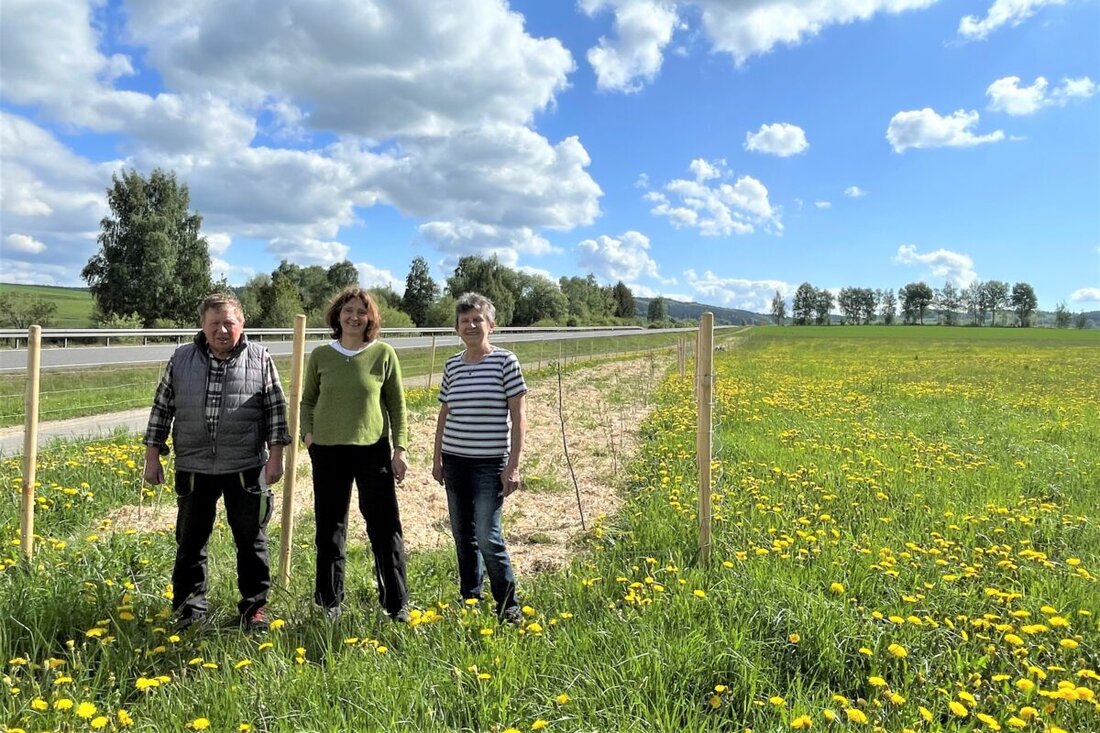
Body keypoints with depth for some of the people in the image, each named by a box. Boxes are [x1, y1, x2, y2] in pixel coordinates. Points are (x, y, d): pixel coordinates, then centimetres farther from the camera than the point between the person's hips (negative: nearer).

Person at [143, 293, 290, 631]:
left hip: (246, 468, -2)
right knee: (190, 540, 13)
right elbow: (161, 408, 7)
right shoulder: (181, 359, 3)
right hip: (194, 468, 2)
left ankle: (254, 606, 23)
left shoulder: (260, 359, -2)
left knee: (251, 540, 8)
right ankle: (189, 609, 30)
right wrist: (153, 456, 5)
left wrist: (275, 456, -6)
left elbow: (276, 409, 0)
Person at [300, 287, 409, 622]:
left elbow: (397, 404, 2)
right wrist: (307, 432, -3)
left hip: (373, 450, -2)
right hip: (327, 452, 2)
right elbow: (307, 400, 13)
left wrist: (399, 449, -2)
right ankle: (329, 601, 29)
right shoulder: (321, 355, 2)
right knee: (330, 529, 12)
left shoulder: (384, 354, -3)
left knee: (386, 528, 3)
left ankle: (396, 603, 17)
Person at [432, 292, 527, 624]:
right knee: (462, 535, 11)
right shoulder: (452, 366, 8)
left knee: (487, 538, -7)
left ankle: (508, 606, 11)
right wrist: (437, 457, 14)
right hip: (455, 461, 5)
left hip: (490, 463, -5)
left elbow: (519, 416, -7)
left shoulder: (506, 361, -6)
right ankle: (469, 601, 27)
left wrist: (513, 464, -11)